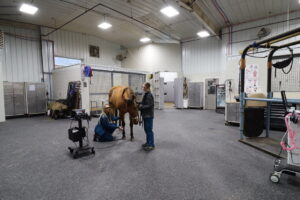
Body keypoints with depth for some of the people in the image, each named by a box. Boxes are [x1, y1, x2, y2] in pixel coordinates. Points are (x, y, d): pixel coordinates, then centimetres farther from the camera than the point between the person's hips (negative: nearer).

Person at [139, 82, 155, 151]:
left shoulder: (149, 95, -19)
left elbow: (150, 105, -24)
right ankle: (148, 142, 31)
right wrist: (141, 105, 3)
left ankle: (151, 145, 10)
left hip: (149, 115, -10)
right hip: (145, 115, 10)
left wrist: (142, 107, -19)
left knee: (149, 130, -1)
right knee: (146, 129, 18)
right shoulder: (146, 94, 11)